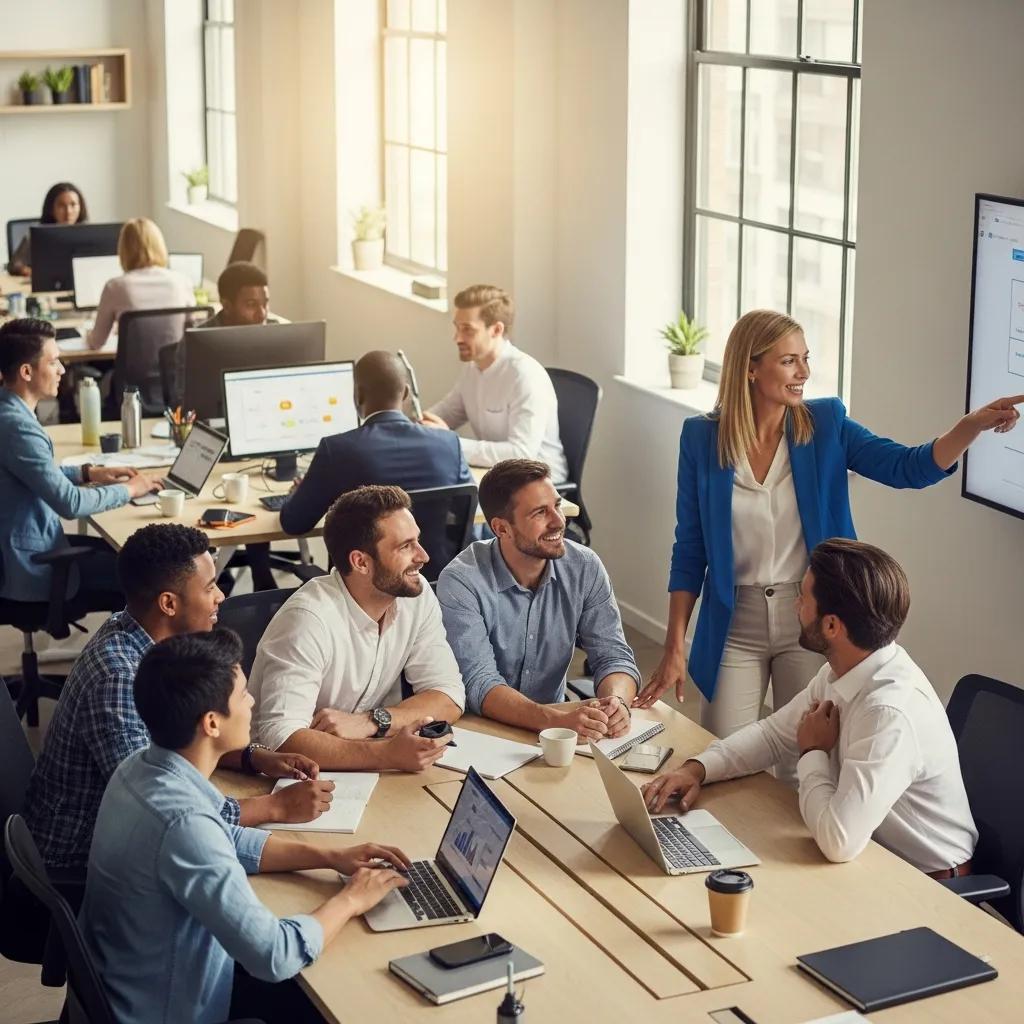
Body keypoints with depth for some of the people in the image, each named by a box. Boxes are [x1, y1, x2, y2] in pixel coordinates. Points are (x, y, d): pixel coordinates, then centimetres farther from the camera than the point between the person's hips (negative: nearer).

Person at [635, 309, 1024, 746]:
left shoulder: (826, 423, -4)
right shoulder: (701, 437, -6)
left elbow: (911, 467, -14)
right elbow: (689, 550, -1)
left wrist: (973, 424, -32)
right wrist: (675, 648, -3)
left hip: (810, 622, 1)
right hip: (733, 626, 0)